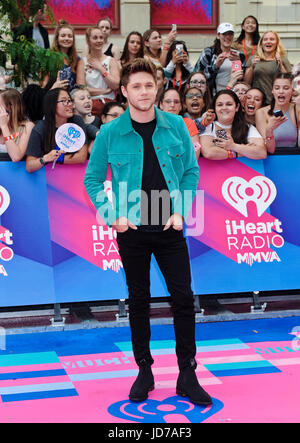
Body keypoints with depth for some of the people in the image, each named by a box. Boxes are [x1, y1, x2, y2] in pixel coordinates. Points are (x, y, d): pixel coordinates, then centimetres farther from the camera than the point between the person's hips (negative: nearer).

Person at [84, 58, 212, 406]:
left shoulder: (176, 126, -1)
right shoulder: (110, 133, -4)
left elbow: (191, 171, 7)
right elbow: (92, 179, 4)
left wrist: (181, 211, -4)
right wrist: (112, 215, -7)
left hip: (170, 228, 1)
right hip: (132, 230, -1)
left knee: (183, 298, 1)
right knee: (139, 300, 9)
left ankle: (187, 375, 14)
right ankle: (144, 370, 24)